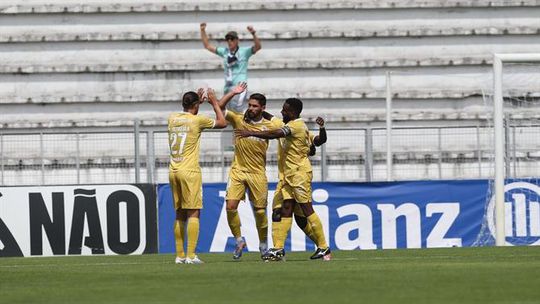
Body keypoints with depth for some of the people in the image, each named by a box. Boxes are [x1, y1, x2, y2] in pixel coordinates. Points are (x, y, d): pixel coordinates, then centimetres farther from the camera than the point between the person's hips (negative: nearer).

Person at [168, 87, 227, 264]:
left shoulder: (172, 119, 9)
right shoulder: (197, 120, -6)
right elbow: (222, 123, 8)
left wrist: (196, 100, 38)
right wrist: (214, 103, 19)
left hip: (173, 172, 6)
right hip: (190, 172, -6)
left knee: (180, 215, 11)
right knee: (193, 214, -5)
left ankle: (179, 255, 10)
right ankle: (190, 255, -13)